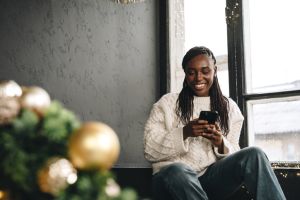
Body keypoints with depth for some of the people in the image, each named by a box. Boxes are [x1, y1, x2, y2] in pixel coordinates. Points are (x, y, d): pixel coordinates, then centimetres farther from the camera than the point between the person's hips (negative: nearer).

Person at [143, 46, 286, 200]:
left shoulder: (229, 107, 13)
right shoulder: (166, 103, 5)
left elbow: (233, 155, 12)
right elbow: (150, 151, -3)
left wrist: (221, 144, -11)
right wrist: (184, 133, -17)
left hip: (213, 177, 2)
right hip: (171, 176, -2)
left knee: (253, 155, -25)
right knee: (176, 171, -39)